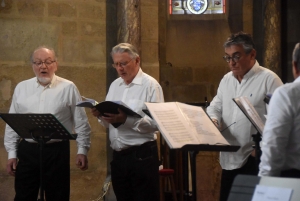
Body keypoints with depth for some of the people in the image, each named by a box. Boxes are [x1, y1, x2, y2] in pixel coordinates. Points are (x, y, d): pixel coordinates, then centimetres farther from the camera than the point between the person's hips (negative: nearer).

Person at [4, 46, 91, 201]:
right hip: (27, 150, 3)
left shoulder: (68, 88, -1)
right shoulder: (21, 88, 7)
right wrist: (12, 153, 6)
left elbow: (81, 122, 2)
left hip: (57, 151, -2)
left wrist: (82, 150, -2)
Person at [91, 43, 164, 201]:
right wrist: (101, 115, -6)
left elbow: (157, 122, -19)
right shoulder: (114, 85, 14)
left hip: (142, 155, -7)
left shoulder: (150, 85, -8)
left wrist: (126, 120, -28)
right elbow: (109, 121, 16)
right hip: (118, 155, 7)